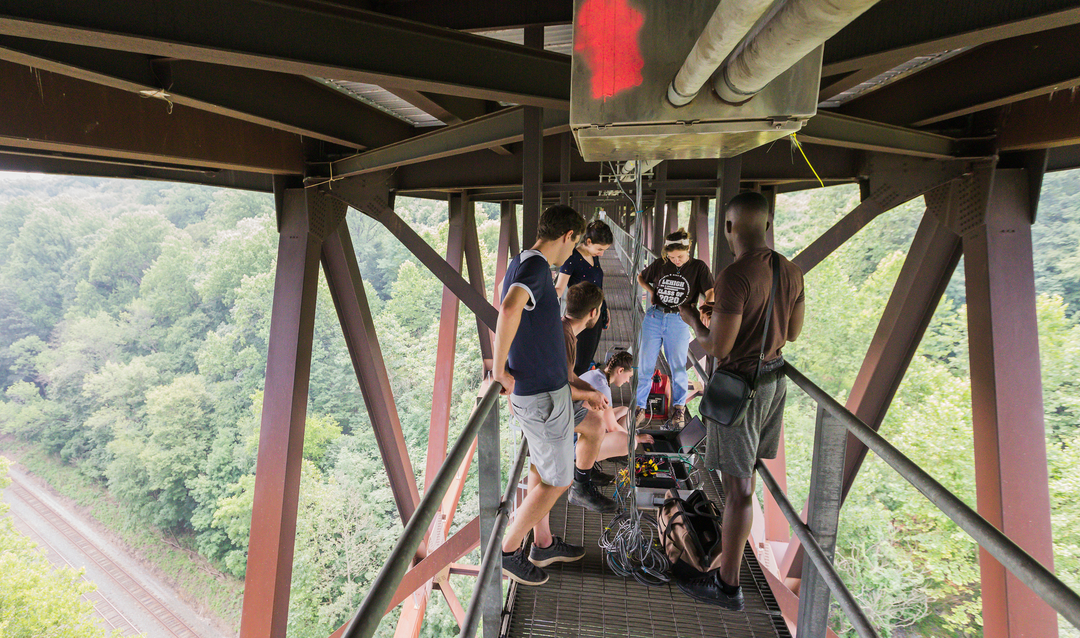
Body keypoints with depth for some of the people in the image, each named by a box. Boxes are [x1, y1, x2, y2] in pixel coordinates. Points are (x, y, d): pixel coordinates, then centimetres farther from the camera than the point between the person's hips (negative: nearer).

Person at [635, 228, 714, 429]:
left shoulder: (698, 267, -3)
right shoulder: (660, 265, 4)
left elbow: (711, 293, -12)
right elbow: (641, 277, 21)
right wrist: (650, 290, 1)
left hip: (679, 322, -2)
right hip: (653, 317, 2)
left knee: (678, 368, 7)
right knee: (645, 365, 4)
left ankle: (679, 408, 27)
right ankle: (639, 407, 17)